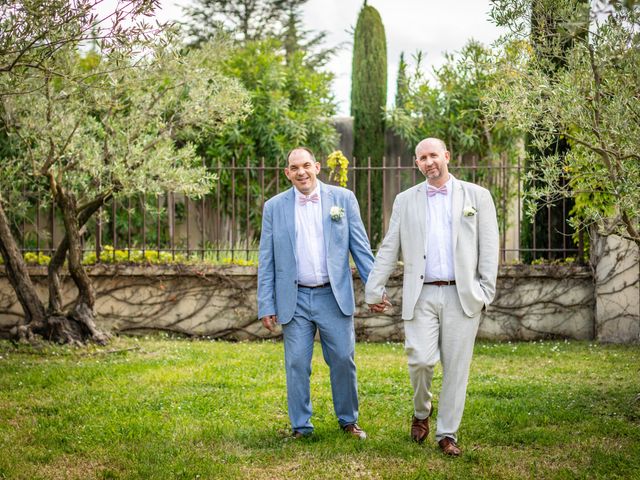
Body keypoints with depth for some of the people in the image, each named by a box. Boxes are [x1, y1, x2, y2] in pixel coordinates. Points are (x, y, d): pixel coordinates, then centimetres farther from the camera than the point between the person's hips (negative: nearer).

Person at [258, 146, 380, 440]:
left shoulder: (342, 199, 2)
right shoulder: (274, 207, 3)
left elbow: (360, 247, 3)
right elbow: (266, 261, 5)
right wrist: (266, 306, 0)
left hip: (334, 297, 0)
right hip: (295, 300, 0)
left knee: (343, 360, 3)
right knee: (297, 365, 2)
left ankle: (348, 421, 21)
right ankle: (301, 427, 14)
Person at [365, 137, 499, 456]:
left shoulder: (477, 196, 7)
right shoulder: (406, 201, 12)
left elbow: (488, 248, 4)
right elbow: (389, 249, 12)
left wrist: (486, 291, -4)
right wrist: (374, 289, 6)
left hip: (462, 295, -1)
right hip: (421, 296, 1)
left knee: (456, 367, 0)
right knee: (421, 359, -13)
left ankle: (447, 434, 12)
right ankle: (421, 412, 16)